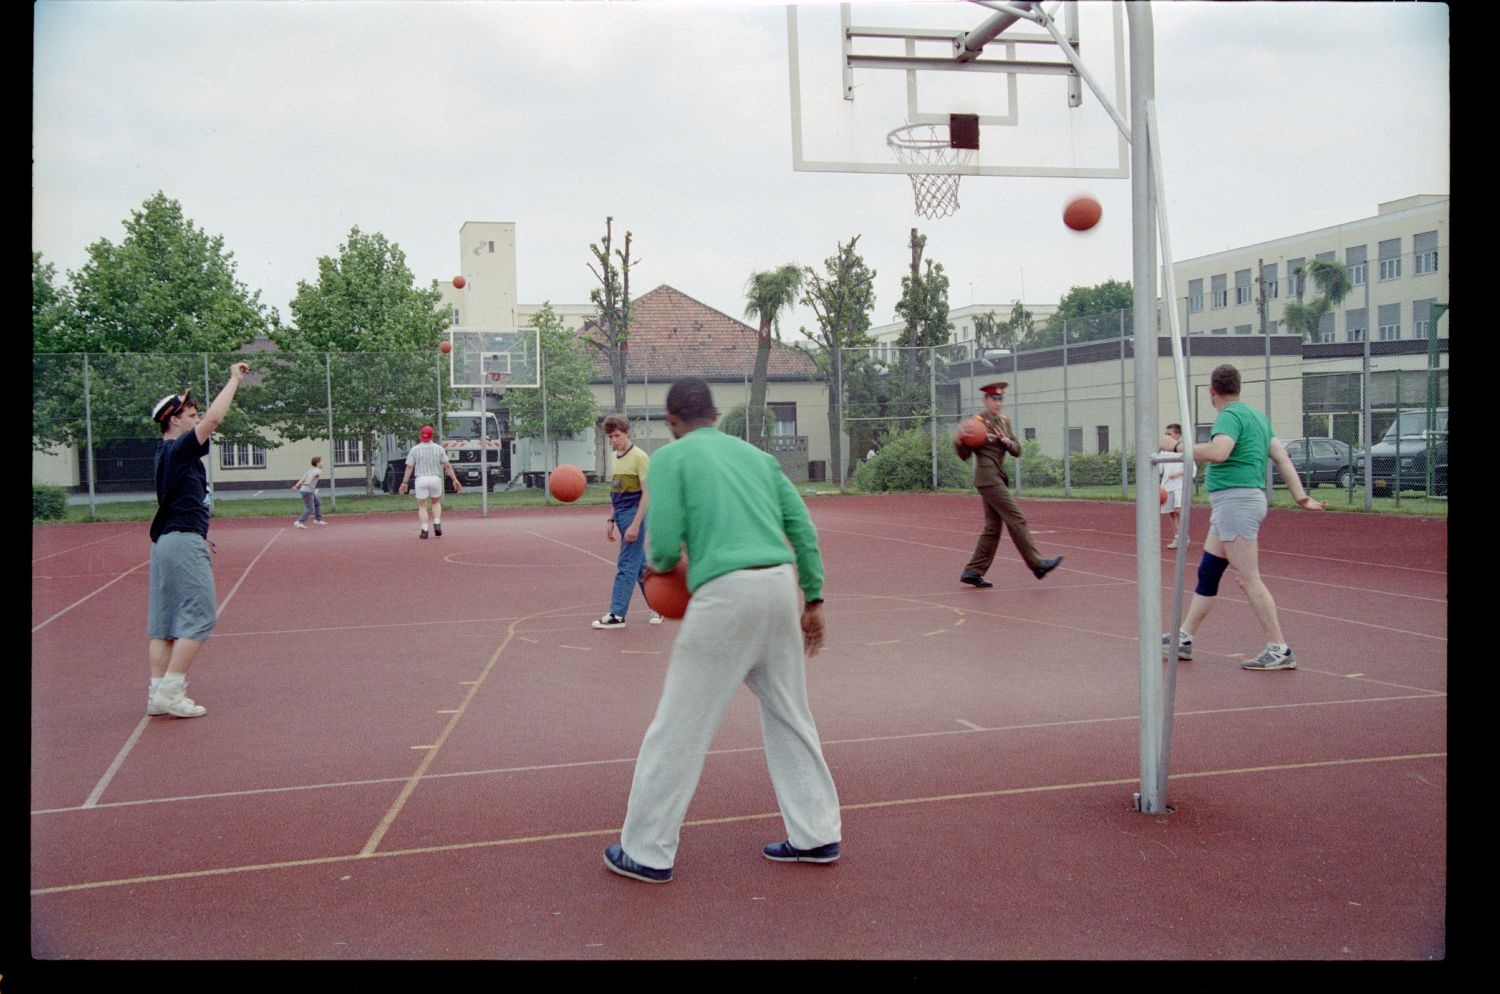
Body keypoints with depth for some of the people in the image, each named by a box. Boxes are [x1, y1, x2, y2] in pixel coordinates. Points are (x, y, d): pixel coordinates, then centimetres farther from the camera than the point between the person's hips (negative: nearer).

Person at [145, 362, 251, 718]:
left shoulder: (167, 450, 14)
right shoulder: (178, 449, -14)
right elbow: (212, 420, -21)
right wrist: (234, 379, -16)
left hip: (165, 540, 10)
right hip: (185, 541, -10)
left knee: (164, 620, 8)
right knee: (199, 616, -6)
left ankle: (158, 693, 10)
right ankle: (170, 691, -9)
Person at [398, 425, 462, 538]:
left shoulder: (415, 449, 0)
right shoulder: (438, 448, 2)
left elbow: (409, 467, -4)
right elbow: (447, 466, -2)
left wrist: (404, 482, 0)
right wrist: (455, 480, -1)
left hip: (421, 479, -1)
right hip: (435, 478, 1)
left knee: (422, 506, 7)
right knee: (436, 502, 21)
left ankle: (424, 530, -4)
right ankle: (437, 524, 2)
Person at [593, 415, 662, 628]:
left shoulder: (639, 457, -11)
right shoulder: (614, 457, 13)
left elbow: (646, 493, -14)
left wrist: (636, 524, -18)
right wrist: (611, 520, 16)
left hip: (634, 514, -8)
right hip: (621, 515, 8)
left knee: (626, 566, -6)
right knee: (640, 566, 13)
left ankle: (617, 614, -4)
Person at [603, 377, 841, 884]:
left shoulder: (671, 457, 3)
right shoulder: (757, 455, 19)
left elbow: (665, 546, -5)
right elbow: (803, 528, 14)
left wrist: (658, 564, 17)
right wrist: (813, 598, 18)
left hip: (725, 593, -6)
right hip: (781, 583, 6)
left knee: (680, 725, 3)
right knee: (790, 716, 18)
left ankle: (647, 851, 12)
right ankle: (816, 835, 23)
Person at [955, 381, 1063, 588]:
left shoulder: (1005, 421, 15)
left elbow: (1017, 451, 10)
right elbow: (964, 455, -6)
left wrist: (1007, 441, -10)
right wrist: (958, 442, -26)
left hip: (998, 478, 8)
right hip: (988, 478, -8)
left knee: (993, 528, 7)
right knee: (1016, 519, -11)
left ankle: (973, 572, 10)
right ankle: (1037, 564, -9)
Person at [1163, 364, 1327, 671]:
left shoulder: (1230, 416, -12)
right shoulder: (1256, 415, 17)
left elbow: (1218, 452, -30)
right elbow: (1281, 456, 14)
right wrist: (1300, 496, 10)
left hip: (1235, 501, -10)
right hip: (1232, 504, 10)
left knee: (1249, 580, -8)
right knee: (1206, 574, 15)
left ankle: (1279, 650, -5)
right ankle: (1183, 639, 24)